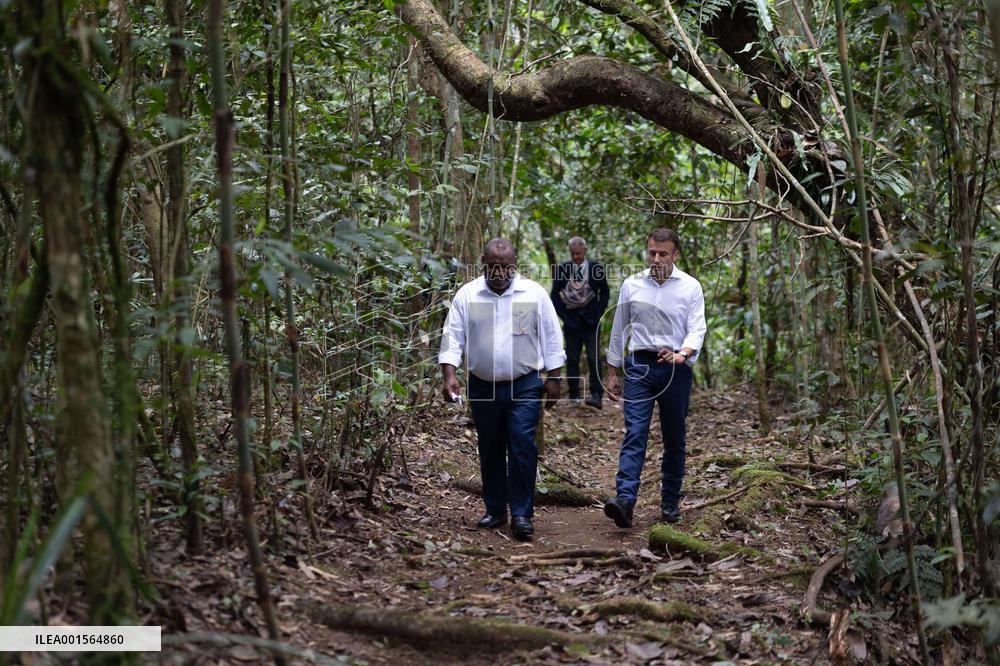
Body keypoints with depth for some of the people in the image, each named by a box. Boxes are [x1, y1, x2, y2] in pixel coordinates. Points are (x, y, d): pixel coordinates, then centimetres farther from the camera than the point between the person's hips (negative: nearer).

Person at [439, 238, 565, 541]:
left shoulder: (534, 294, -2)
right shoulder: (467, 295, 0)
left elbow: (551, 339, 3)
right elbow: (452, 338, -1)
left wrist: (554, 379, 1)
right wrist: (449, 376, -12)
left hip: (525, 387, -2)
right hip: (482, 387, 2)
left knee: (522, 445, -12)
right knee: (490, 451, 11)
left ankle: (521, 514, -6)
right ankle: (495, 510, 24)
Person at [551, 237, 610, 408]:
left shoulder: (596, 268, 0)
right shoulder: (561, 269, 2)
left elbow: (605, 292, 9)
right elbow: (555, 295, 7)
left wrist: (598, 313, 0)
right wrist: (563, 315, -1)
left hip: (591, 321, -1)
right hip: (571, 321, 1)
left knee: (594, 358, -9)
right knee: (572, 360, 5)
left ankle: (596, 395, -11)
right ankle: (574, 396, 10)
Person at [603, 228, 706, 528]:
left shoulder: (690, 287, 1)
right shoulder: (631, 285, 6)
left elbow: (697, 330, -6)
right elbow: (618, 330, 13)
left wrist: (682, 354, -27)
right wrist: (612, 372, 13)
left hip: (676, 369, 0)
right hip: (639, 366, 0)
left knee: (674, 440, 7)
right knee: (634, 433, -13)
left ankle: (670, 503, 18)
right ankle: (625, 500, -25)